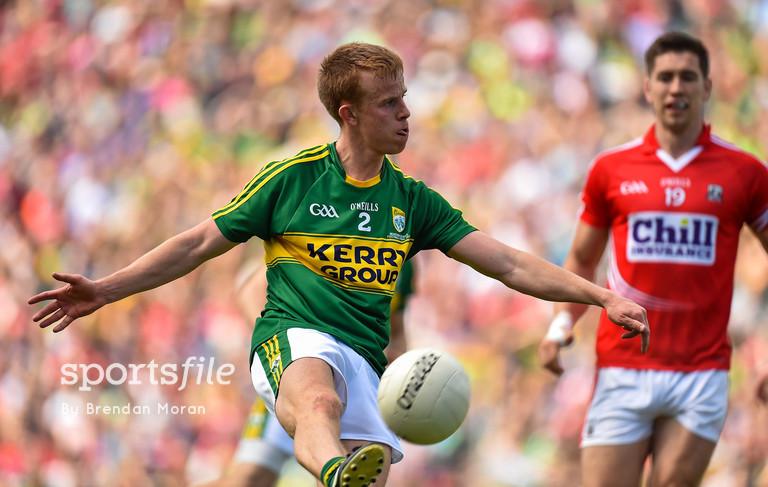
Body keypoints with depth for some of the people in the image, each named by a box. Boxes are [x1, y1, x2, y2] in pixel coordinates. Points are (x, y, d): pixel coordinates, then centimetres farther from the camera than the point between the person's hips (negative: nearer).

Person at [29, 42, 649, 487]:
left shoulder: (411, 199, 16)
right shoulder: (292, 177, 7)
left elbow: (511, 265, 14)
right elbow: (201, 243, 12)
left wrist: (602, 296, 5)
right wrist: (106, 290, 6)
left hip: (365, 360, 5)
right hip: (293, 337, -5)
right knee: (318, 399, -40)